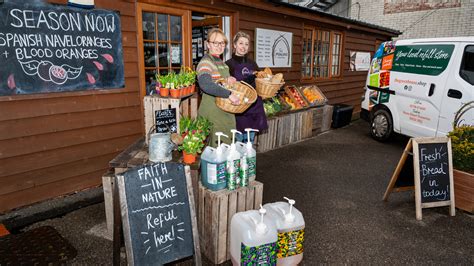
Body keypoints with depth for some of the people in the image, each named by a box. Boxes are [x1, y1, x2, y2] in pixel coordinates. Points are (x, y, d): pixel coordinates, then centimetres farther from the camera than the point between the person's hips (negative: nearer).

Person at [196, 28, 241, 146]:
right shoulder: (205, 62, -13)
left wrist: (229, 80, 1)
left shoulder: (222, 63, 15)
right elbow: (205, 84, -32)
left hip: (226, 113, 9)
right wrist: (229, 94, -33)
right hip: (212, 114, -8)